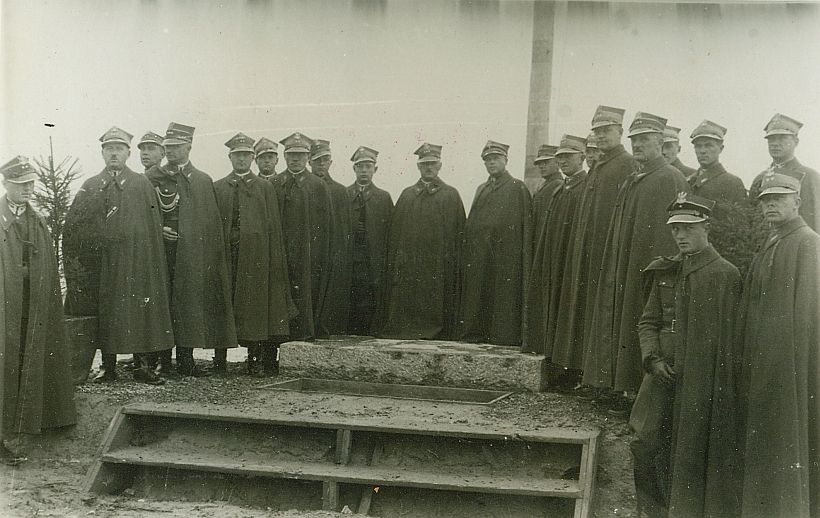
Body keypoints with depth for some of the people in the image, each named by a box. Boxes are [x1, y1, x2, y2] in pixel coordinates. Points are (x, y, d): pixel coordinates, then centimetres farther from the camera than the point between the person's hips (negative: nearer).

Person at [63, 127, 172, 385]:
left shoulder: (141, 184, 8)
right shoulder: (90, 187, 13)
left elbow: (153, 225, 2)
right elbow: (73, 225, 8)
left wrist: (153, 262, -6)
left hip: (136, 260, -2)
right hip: (102, 262, 2)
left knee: (141, 310, -3)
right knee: (105, 313, 3)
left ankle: (142, 365, 3)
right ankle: (108, 366, 11)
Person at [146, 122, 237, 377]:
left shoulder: (203, 181, 11)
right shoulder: (152, 177, 8)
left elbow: (212, 222, 9)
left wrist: (212, 257, 3)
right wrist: (158, 229, -9)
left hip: (192, 256, 1)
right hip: (162, 253, -1)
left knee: (189, 304, 0)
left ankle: (186, 359, 8)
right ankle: (163, 360, 5)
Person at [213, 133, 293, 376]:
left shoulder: (265, 187, 10)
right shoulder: (218, 187, 12)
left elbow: (274, 226, 6)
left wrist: (276, 261, -2)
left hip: (256, 256, -1)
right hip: (226, 254, 1)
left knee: (256, 307, -2)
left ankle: (256, 362, 3)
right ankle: (220, 360, 8)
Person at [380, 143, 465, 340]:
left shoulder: (451, 195, 8)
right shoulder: (407, 194, 15)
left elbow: (459, 233, 3)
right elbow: (395, 233, 12)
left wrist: (456, 268, -6)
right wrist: (394, 267, 3)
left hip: (439, 269, -2)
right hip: (408, 269, 2)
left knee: (436, 314, -4)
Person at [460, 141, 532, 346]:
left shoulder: (517, 187, 2)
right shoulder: (481, 189, 19)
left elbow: (525, 225, -4)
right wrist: (468, 250, 7)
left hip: (505, 254, -5)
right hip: (478, 256, 5)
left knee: (503, 297, -5)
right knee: (476, 298, 4)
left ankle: (504, 337, 0)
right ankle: (476, 335, 9)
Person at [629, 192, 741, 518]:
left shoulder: (724, 274, -6)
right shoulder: (664, 271, 11)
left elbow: (724, 338, -7)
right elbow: (648, 321, 13)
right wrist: (652, 358, -4)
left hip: (700, 381, -5)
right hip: (663, 376, 5)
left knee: (692, 452, 3)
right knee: (645, 445, 4)